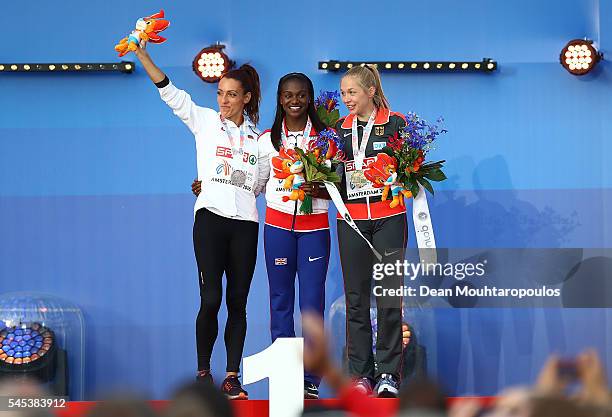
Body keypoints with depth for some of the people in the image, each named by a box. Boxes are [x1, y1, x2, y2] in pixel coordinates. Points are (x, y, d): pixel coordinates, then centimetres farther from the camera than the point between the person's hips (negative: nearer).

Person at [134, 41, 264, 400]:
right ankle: (203, 371, 3)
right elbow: (169, 92, -2)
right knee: (211, 299, -11)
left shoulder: (257, 137, 14)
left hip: (245, 222, 2)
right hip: (211, 217, -2)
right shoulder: (205, 121, 8)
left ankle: (232, 377, 4)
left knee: (238, 302, 1)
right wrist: (143, 56, -10)